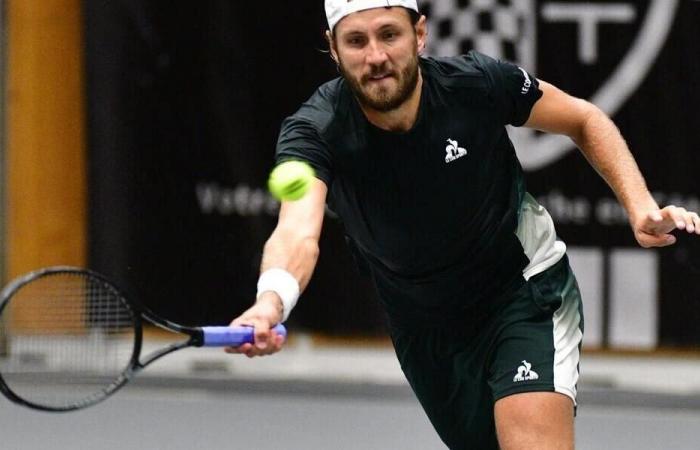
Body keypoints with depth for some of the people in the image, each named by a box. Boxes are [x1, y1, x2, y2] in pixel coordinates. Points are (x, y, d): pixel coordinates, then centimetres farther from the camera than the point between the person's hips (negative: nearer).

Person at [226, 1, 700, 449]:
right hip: (425, 330, 2)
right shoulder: (314, 132, -25)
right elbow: (298, 231, -44)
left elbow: (584, 119, -2)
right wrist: (271, 301, -66)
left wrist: (641, 206, -16)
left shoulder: (478, 82, -22)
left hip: (527, 290, -2)